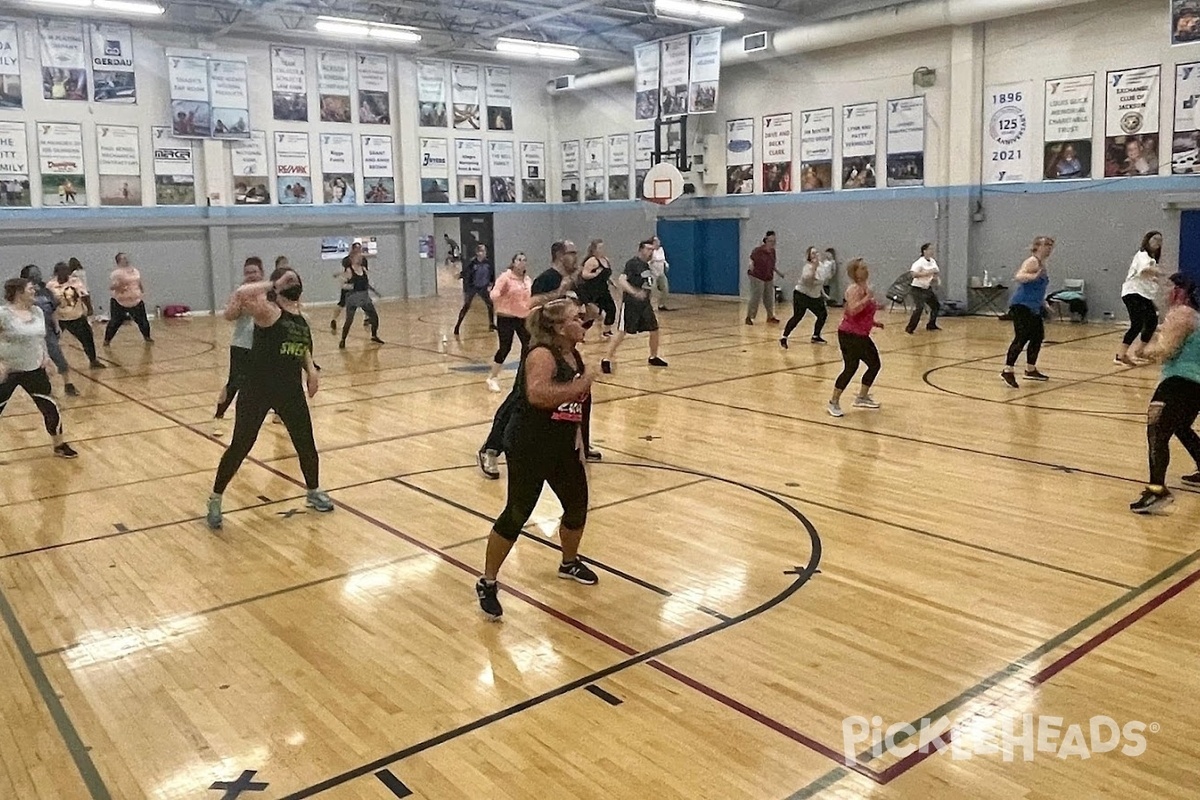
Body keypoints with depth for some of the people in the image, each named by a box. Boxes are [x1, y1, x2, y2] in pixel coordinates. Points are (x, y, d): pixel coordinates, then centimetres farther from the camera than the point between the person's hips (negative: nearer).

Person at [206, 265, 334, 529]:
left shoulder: (301, 318, 7)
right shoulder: (269, 311, -13)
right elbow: (242, 294, -33)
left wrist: (310, 370, 10)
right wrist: (273, 285, -24)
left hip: (291, 390, 6)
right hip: (258, 391, -6)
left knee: (306, 444, 13)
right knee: (240, 446, 1)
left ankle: (314, 492, 36)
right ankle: (215, 500, 19)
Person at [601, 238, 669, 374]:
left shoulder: (646, 265, 13)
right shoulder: (632, 263, -12)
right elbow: (621, 280, -24)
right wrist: (634, 292, -37)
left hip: (645, 303, 8)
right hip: (631, 303, -8)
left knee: (654, 329, 8)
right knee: (622, 332, -10)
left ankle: (653, 357, 26)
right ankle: (607, 360, -4)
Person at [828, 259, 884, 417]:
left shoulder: (866, 288, 14)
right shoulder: (854, 289, -13)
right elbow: (852, 310, -29)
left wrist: (874, 323, 16)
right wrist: (867, 298, -31)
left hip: (861, 336, 10)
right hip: (849, 335, -10)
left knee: (874, 364, 12)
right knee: (851, 367, -12)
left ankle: (862, 397, 27)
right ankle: (834, 402, -1)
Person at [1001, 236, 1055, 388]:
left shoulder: (1042, 264, 17)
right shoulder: (1032, 262, -11)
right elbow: (1018, 277, -28)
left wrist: (1042, 301, 35)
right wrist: (1034, 276, -44)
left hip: (1033, 307, 10)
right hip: (1021, 306, -10)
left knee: (1038, 336, 13)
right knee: (1021, 338, -17)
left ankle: (1030, 370, 24)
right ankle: (1008, 371, -19)